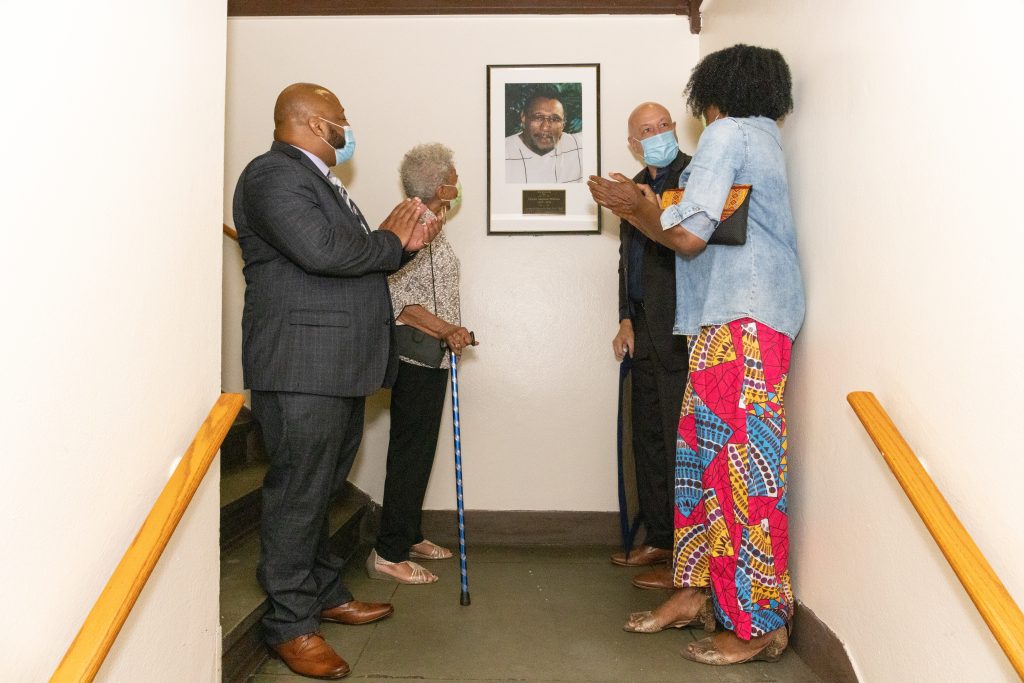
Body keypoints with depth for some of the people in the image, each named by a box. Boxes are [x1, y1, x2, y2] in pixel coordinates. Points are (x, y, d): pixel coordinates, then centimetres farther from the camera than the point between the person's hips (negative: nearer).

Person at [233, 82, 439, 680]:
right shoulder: (273, 175, -10)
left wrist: (401, 241, 5)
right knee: (299, 492, -1)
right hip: (302, 366, -10)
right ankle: (291, 624, 12)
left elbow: (355, 262, 22)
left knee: (322, 489, 18)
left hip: (341, 367, 10)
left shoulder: (321, 180, 21)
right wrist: (390, 241, -9)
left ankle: (326, 593, 32)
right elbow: (321, 251, -24)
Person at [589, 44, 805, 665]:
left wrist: (637, 202, 3)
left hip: (745, 319, -10)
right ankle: (695, 592, 19)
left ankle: (760, 624, 2)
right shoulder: (764, 137, 25)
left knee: (742, 462, -7)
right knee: (700, 451, 10)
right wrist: (634, 207, 26)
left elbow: (688, 235, -14)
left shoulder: (728, 134, -4)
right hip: (730, 318, 10)